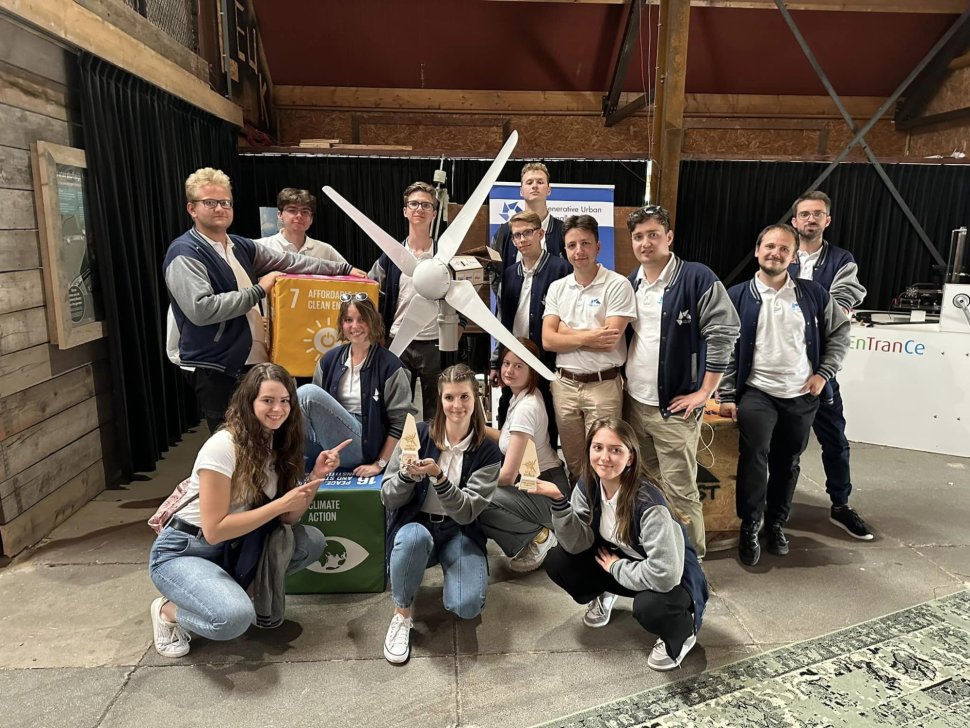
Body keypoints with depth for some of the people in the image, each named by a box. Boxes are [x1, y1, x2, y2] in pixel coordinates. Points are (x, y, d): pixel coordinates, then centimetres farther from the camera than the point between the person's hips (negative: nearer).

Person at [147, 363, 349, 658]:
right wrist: (281, 504, -25)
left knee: (312, 542, -8)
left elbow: (288, 519, -2)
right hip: (181, 552, -7)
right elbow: (214, 530, -25)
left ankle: (230, 590, 3)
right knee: (235, 616, -31)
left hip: (229, 548, 7)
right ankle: (169, 611, 1)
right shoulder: (222, 446, -23)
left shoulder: (278, 444, -1)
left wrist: (316, 476, -16)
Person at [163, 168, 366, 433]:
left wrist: (344, 269, 16)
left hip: (255, 363, 8)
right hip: (217, 373, -7)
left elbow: (290, 262, 17)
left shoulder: (240, 246, 12)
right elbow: (200, 309, -26)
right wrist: (258, 290, -18)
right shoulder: (184, 255, -12)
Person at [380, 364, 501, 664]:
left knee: (468, 606, -24)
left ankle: (450, 569, 12)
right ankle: (402, 613, -11)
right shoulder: (418, 434, -7)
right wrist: (406, 475, -27)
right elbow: (388, 499, -4)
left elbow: (467, 513, -13)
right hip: (414, 526, 0)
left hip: (459, 533, 0)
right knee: (415, 537, -37)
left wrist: (439, 477, -29)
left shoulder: (488, 452, -6)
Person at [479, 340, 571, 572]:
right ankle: (534, 533, 9)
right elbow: (511, 440, 15)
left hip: (547, 493, -10)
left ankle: (536, 538, -5)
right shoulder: (520, 395, 5)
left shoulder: (526, 407, -23)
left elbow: (508, 475, -24)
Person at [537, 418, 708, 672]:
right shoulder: (587, 486, -13)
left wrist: (616, 567, -21)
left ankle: (684, 632, -1)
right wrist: (558, 500, -29)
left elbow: (664, 573, -37)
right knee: (557, 561, -13)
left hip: (671, 580, -5)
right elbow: (577, 544, -15)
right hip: (619, 562, 6)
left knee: (649, 606, -38)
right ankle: (602, 596, 18)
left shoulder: (648, 502, -33)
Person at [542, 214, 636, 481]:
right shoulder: (557, 288, 7)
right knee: (573, 463, 17)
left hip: (603, 385, -4)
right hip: (564, 384, 4)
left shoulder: (618, 285, -8)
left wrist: (566, 332, -7)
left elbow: (609, 342, -17)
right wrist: (588, 338, -14)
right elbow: (548, 341, -1)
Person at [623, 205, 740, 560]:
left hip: (675, 406, -6)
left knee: (679, 491, 1)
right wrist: (622, 384, 10)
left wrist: (704, 391, -15)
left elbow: (723, 331, -15)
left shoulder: (697, 277, -11)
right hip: (633, 403, 6)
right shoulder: (629, 283, 8)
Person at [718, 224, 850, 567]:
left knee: (787, 463, 12)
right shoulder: (738, 296, -3)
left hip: (802, 396, 3)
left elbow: (840, 331, 12)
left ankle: (776, 523, 30)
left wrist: (823, 374, 1)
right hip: (756, 393, -2)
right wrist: (727, 396, -6)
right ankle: (750, 527, 5)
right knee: (754, 460, -13)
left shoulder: (813, 294, 2)